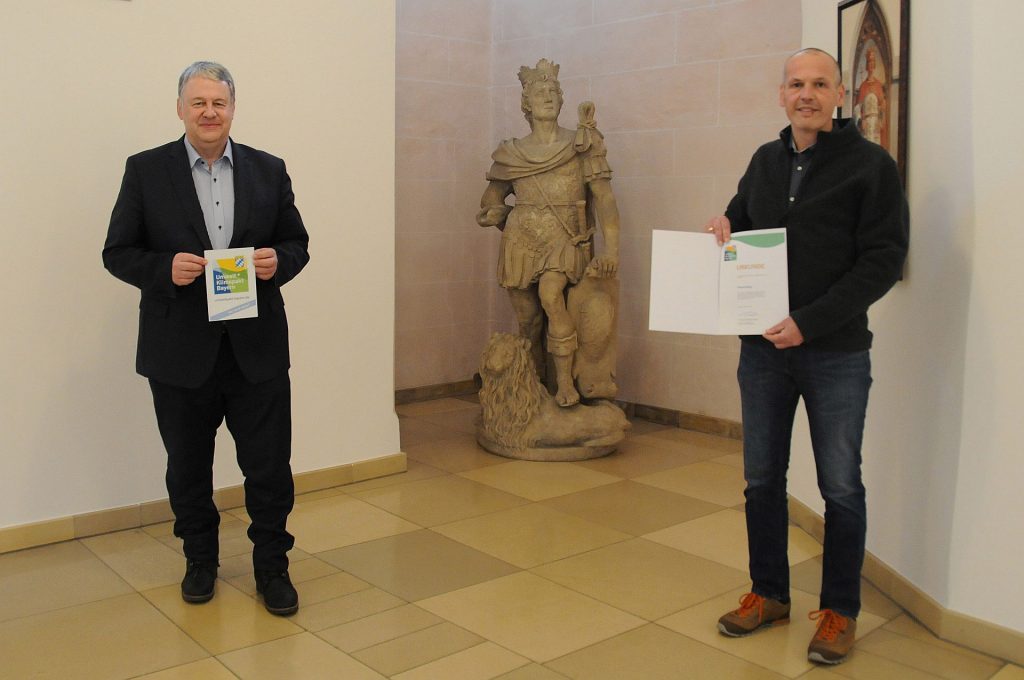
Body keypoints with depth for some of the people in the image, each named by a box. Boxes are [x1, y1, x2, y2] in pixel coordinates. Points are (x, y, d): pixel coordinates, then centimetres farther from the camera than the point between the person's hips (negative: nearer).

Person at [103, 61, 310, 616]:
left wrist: (278, 262, -13)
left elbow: (297, 244, 9)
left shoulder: (268, 170, 6)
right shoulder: (146, 170, 1)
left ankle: (272, 567, 24)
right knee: (188, 469, 15)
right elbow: (117, 252, 1)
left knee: (269, 467, 5)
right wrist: (165, 269, -19)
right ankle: (200, 561, 36)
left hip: (257, 351, 1)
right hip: (180, 353, 0)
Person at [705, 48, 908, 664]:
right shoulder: (765, 161, 10)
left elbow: (884, 260, -12)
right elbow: (741, 222, 25)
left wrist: (810, 322, -20)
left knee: (841, 487, 6)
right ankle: (769, 594, 29)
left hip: (837, 354, -5)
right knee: (763, 479, 12)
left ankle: (840, 611, 22)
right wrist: (725, 230, 0)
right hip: (763, 348, 5)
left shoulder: (871, 164, -6)